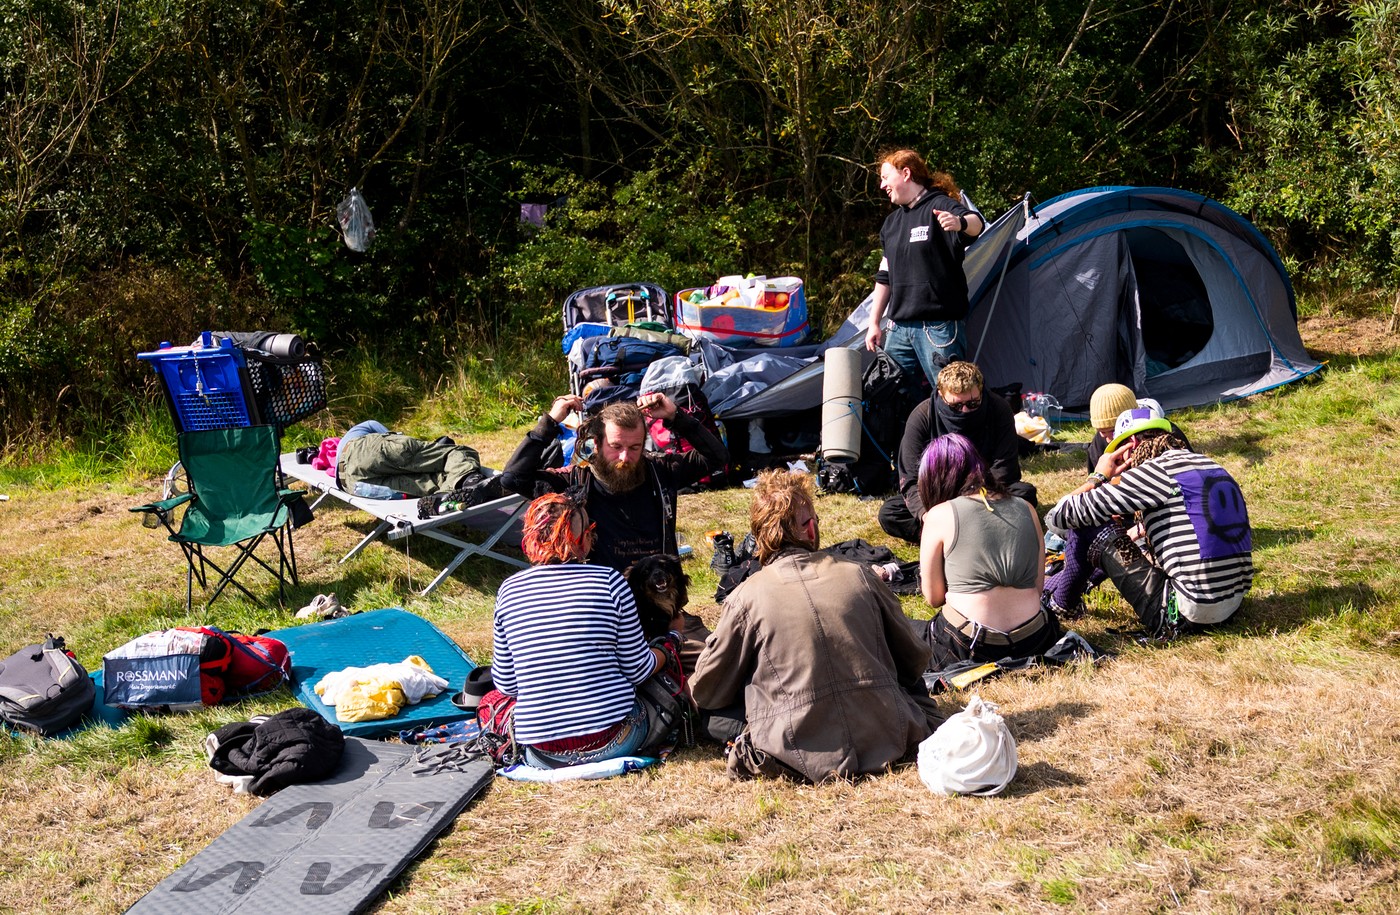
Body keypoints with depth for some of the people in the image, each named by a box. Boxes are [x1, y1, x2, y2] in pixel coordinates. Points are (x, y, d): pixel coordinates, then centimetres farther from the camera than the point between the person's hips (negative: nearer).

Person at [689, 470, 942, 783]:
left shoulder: (747, 597, -6)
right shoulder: (859, 575, 0)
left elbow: (706, 690, 4)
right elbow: (915, 659, 11)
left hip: (804, 755, -3)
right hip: (886, 741, 4)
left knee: (712, 713, 18)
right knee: (913, 682, 33)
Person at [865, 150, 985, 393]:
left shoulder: (940, 206, -5)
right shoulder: (892, 222, 18)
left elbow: (976, 223, -27)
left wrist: (960, 223, -51)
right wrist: (874, 323, 18)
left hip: (938, 327, -7)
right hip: (899, 326, 7)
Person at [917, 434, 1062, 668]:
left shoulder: (939, 515, -3)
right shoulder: (1026, 509, 8)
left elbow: (934, 598, 2)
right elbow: (1038, 586, 12)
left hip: (967, 649, -4)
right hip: (1033, 641, 4)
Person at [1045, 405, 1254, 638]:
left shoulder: (1154, 470, -10)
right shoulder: (1209, 465, 13)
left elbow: (1057, 518, -7)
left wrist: (1098, 477, 10)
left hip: (1185, 615, -9)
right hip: (1235, 604, 9)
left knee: (1097, 529, 4)